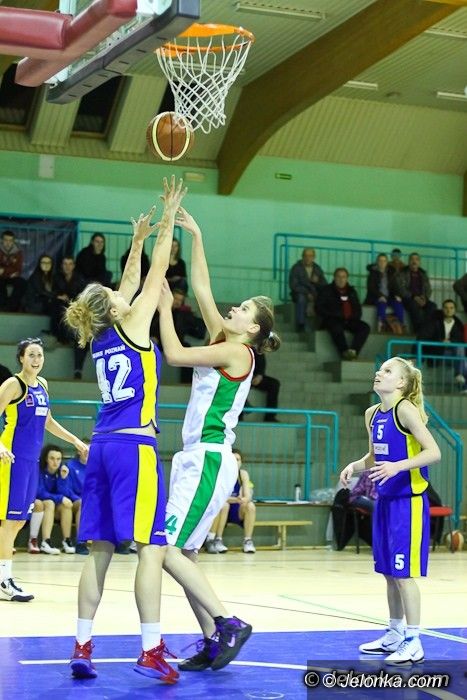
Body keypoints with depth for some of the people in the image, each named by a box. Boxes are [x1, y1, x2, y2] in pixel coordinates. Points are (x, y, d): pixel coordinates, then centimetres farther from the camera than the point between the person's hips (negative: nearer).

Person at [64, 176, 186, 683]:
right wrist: (167, 220, 9)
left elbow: (131, 282, 26)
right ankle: (151, 650, -12)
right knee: (151, 547, -8)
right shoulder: (132, 326, -4)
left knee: (99, 549, 8)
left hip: (102, 446, 8)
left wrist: (139, 238, 32)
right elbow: (156, 273, 3)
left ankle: (82, 646, 7)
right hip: (134, 446, -8)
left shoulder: (99, 337, 13)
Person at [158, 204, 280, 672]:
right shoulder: (222, 344, 14)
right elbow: (202, 290, 16)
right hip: (197, 458, 9)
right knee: (182, 555, 6)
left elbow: (175, 355, -13)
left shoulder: (237, 352, -8)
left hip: (209, 459, -9)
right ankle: (212, 643, 8)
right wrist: (195, 237, 15)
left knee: (169, 550, -14)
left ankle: (228, 624, -11)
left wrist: (165, 308, -3)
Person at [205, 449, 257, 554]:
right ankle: (214, 540, -28)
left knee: (250, 506, -25)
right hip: (220, 511, -3)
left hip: (236, 511, 3)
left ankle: (248, 541, -16)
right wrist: (236, 499, -47)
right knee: (223, 505, -35)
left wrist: (245, 500, -42)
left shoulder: (243, 473, -7)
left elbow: (248, 496, -16)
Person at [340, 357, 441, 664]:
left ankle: (414, 642, -1)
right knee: (389, 572, 14)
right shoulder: (372, 414, 9)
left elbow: (434, 452, -20)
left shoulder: (405, 410, -15)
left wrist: (398, 466, -30)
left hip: (409, 501, -8)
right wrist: (355, 465, 2)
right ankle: (394, 634, 26)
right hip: (385, 500, 8)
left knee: (403, 572, -7)